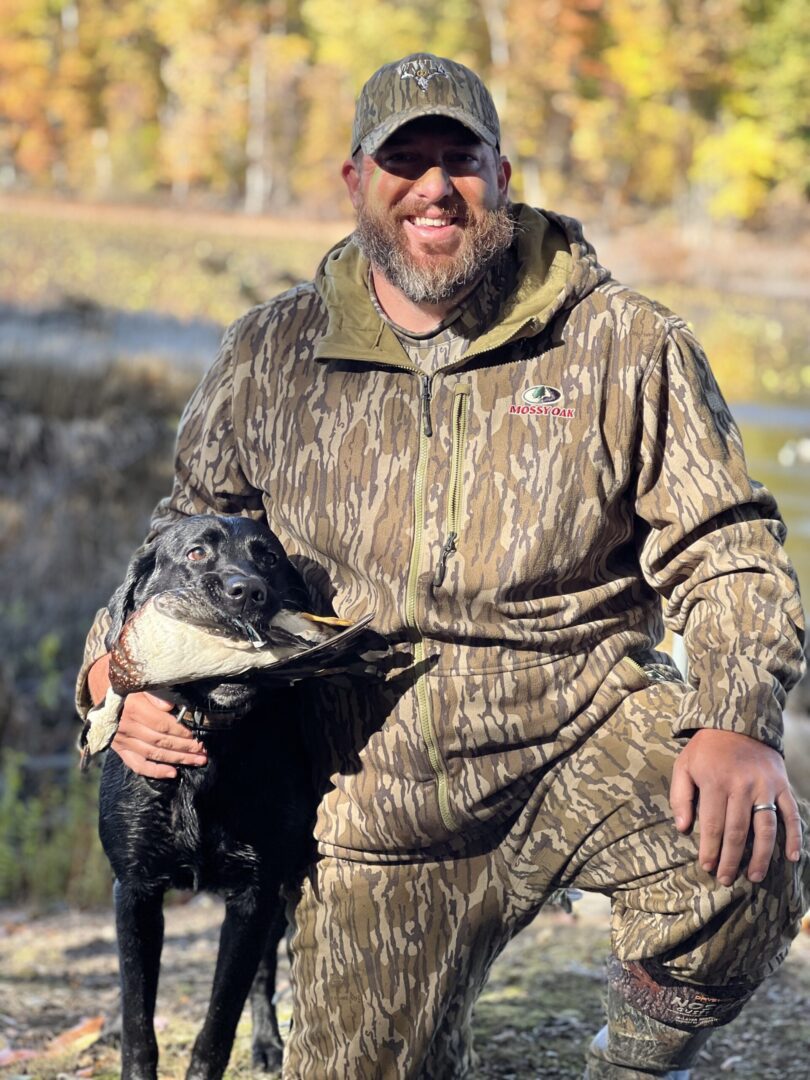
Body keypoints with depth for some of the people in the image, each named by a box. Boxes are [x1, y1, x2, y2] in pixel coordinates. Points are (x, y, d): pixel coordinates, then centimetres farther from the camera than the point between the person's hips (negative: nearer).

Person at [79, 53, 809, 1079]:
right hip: (380, 795, 3)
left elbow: (726, 552, -5)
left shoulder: (624, 343, -3)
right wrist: (116, 669, -4)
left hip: (584, 735, -3)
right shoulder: (272, 357, 5)